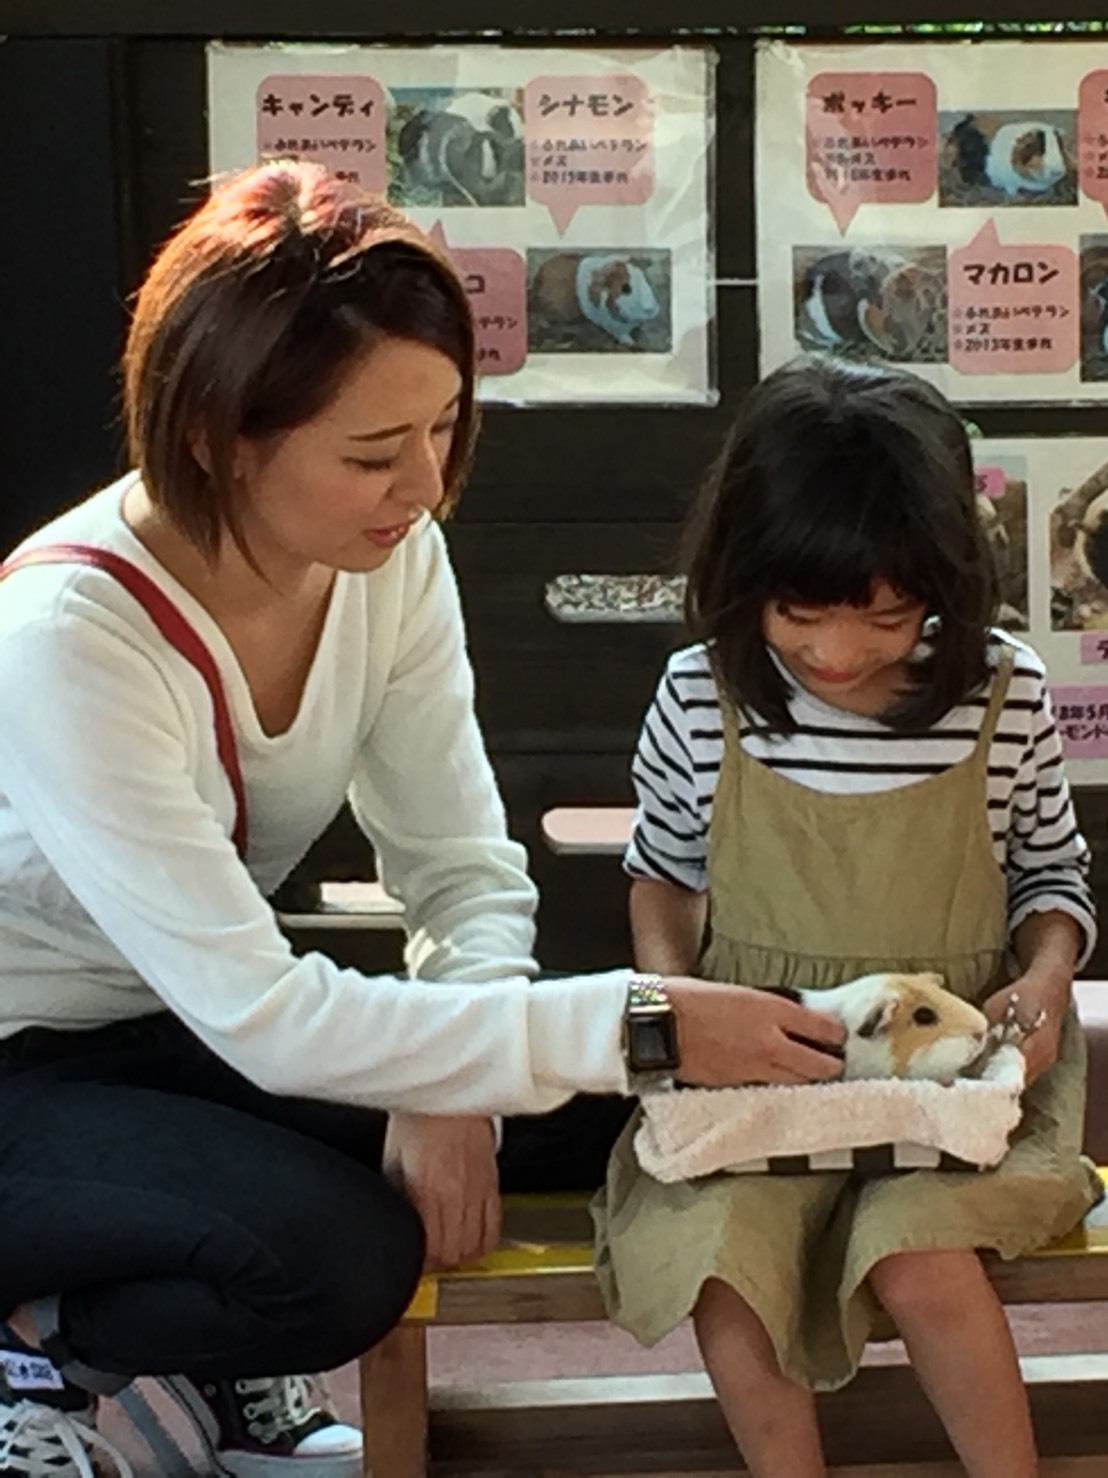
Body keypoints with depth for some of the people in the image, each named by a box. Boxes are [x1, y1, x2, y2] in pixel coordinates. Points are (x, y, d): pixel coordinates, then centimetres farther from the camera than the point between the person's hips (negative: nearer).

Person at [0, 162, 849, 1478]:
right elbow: (263, 1019, -34)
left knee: (588, 1110, -12)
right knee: (338, 1256, -31)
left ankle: (217, 1354, 7)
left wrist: (446, 1088, -26)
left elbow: (467, 870, -6)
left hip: (191, 1028, 7)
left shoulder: (393, 557, -12)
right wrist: (637, 1024, -35)